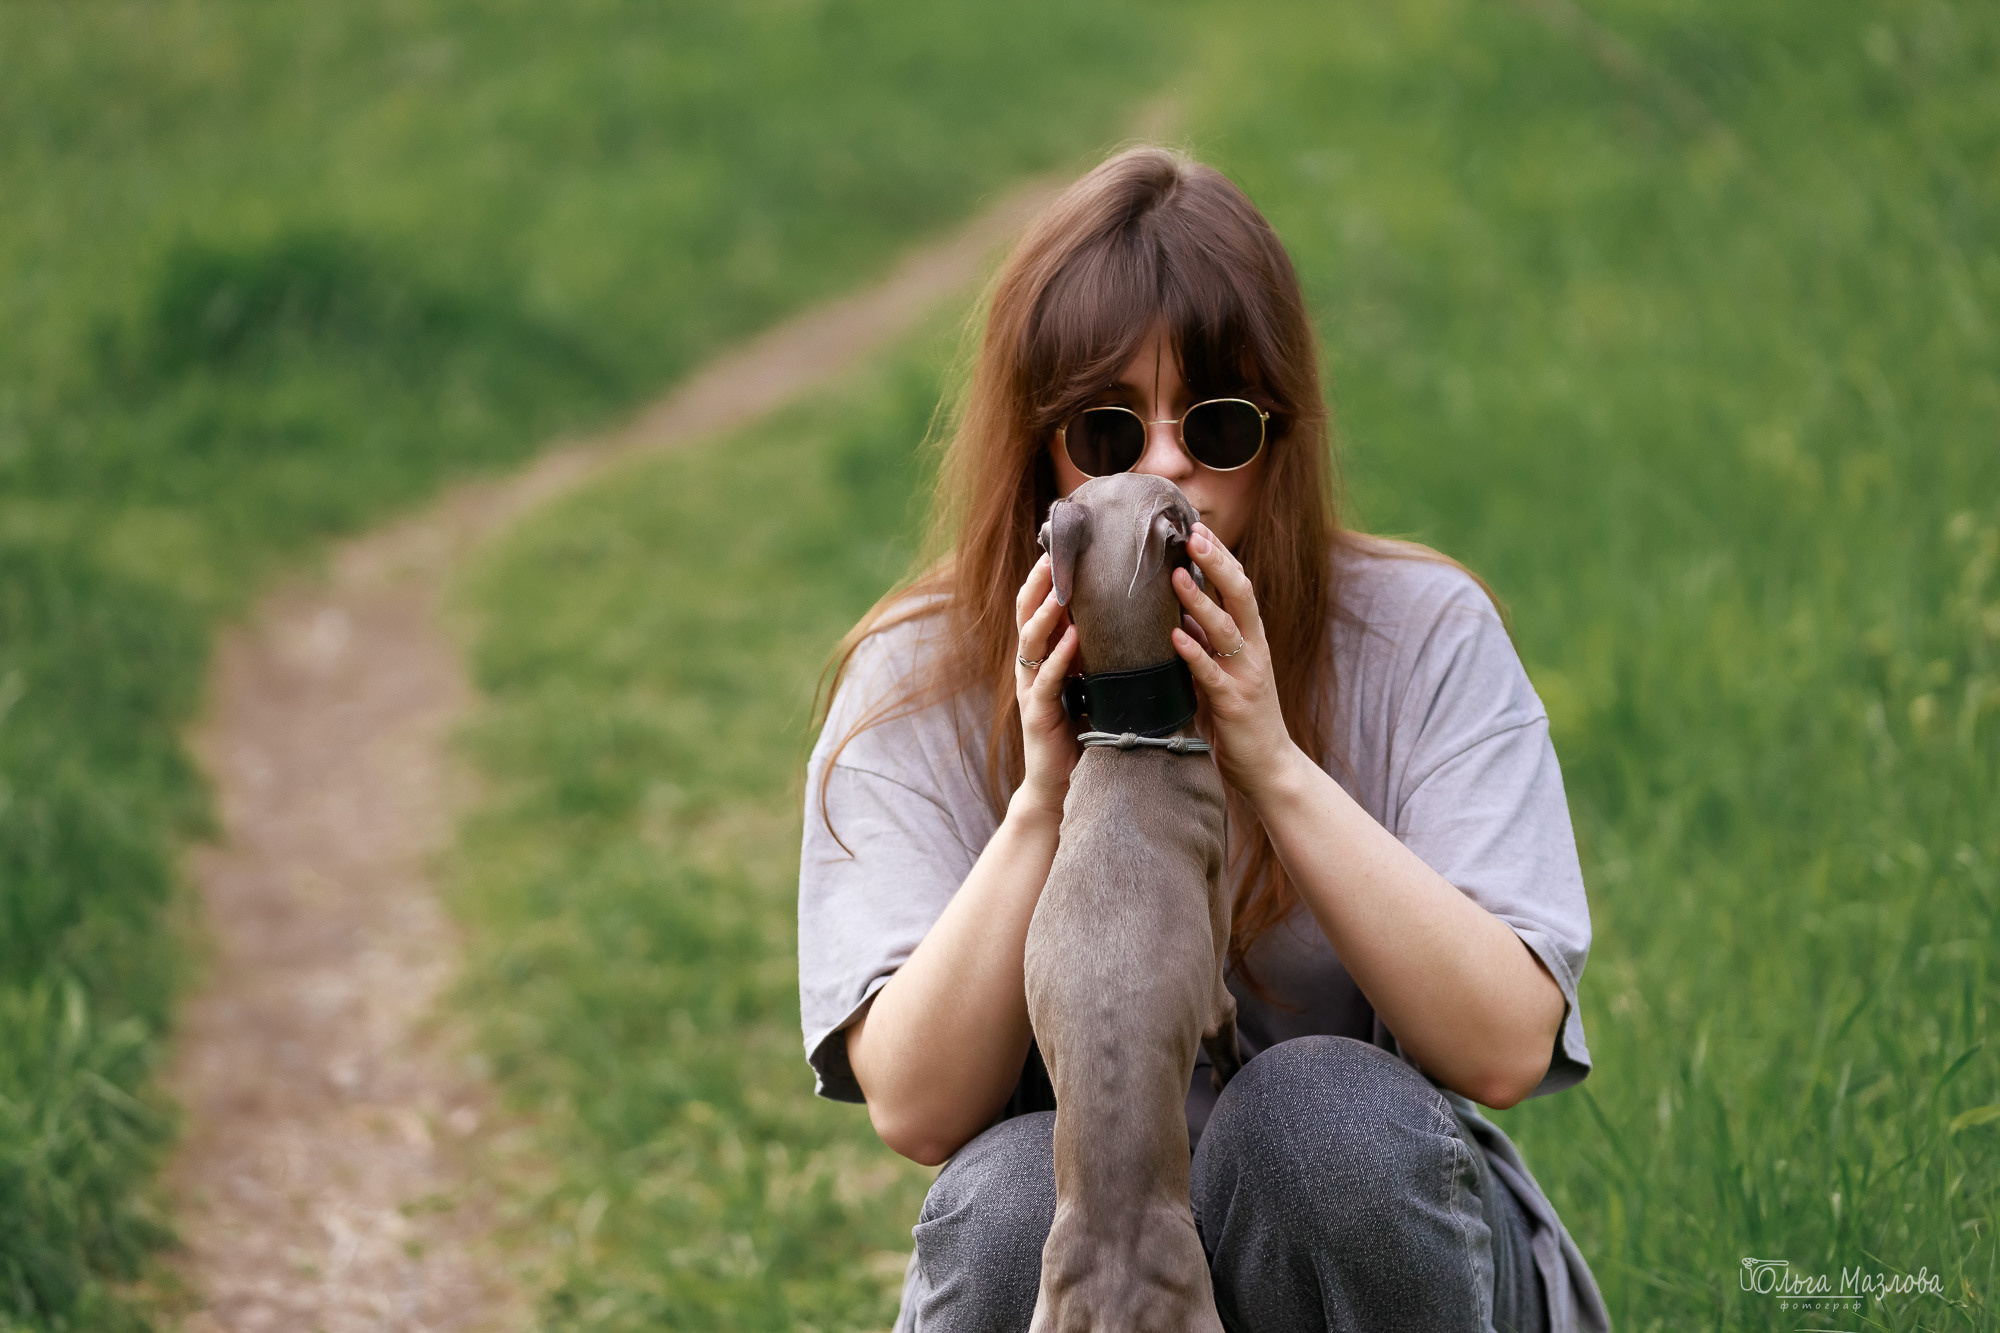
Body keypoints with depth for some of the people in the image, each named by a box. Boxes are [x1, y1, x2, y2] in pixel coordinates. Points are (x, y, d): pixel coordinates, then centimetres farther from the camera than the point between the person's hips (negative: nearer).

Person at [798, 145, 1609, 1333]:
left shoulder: (1423, 637, -8)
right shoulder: (919, 682, -6)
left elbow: (1505, 1048, -19)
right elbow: (915, 1107, -16)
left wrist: (1273, 764, -27)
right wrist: (1046, 800, -27)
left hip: (1370, 1226, 1)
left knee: (1318, 1100, -31)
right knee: (1020, 1191, -32)